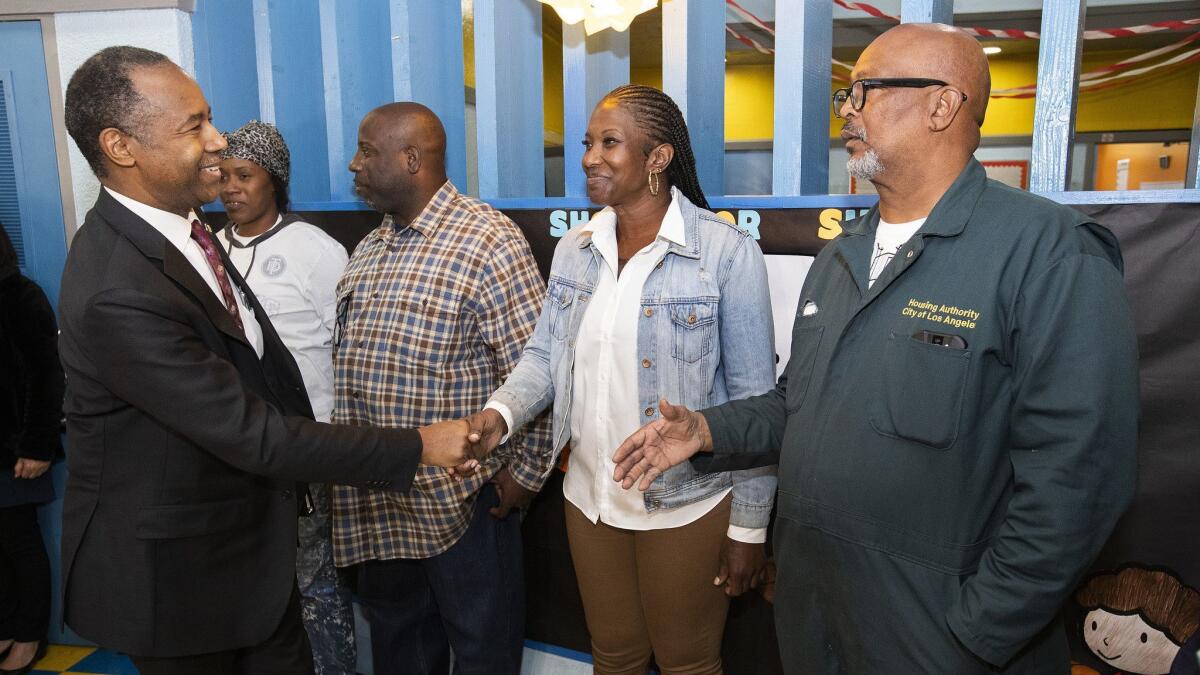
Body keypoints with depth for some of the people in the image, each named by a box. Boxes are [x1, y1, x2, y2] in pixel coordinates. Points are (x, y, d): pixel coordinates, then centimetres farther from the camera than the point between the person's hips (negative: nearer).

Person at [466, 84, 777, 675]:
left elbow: (754, 398, -12)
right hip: (589, 499, 5)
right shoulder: (573, 251, 2)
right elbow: (545, 355, 6)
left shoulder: (726, 252, -15)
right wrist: (500, 411, -15)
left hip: (688, 509, -4)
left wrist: (750, 526, -9)